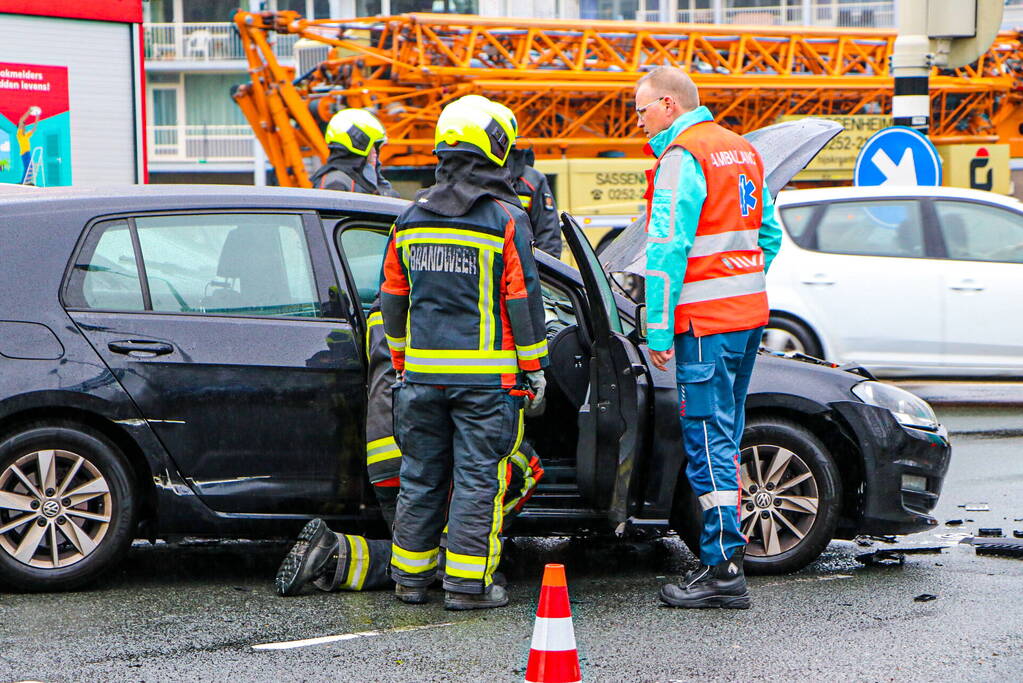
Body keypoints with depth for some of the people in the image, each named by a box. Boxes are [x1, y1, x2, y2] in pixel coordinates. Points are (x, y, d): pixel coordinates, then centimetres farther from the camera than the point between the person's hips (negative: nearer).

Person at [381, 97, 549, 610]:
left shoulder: (410, 219, 9)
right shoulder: (505, 220, -8)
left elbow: (393, 298, 15)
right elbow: (523, 299, -7)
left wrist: (401, 361, 24)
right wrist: (533, 366, 1)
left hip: (423, 371, 5)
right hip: (486, 374, -5)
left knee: (420, 476, 13)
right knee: (478, 479, -1)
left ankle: (410, 578, 19)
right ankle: (467, 584, -2)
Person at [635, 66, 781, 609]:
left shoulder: (682, 156, -11)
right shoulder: (742, 151, 17)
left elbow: (667, 246, -16)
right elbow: (770, 234, 23)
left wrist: (659, 327, -16)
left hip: (705, 320, -9)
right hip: (750, 314, 9)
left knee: (708, 439, -9)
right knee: (725, 435, 15)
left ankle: (723, 570, -11)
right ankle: (726, 551, 20)